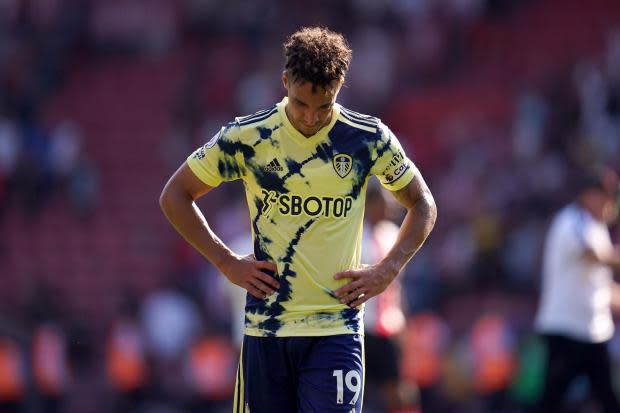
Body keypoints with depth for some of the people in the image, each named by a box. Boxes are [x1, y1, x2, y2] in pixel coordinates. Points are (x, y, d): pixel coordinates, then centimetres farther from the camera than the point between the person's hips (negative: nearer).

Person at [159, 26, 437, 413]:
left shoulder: (369, 139, -1)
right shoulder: (246, 138, -2)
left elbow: (423, 206, 14)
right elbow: (175, 196, 10)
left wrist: (387, 271, 0)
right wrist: (228, 262, 2)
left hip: (337, 328, -1)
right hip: (266, 329, 1)